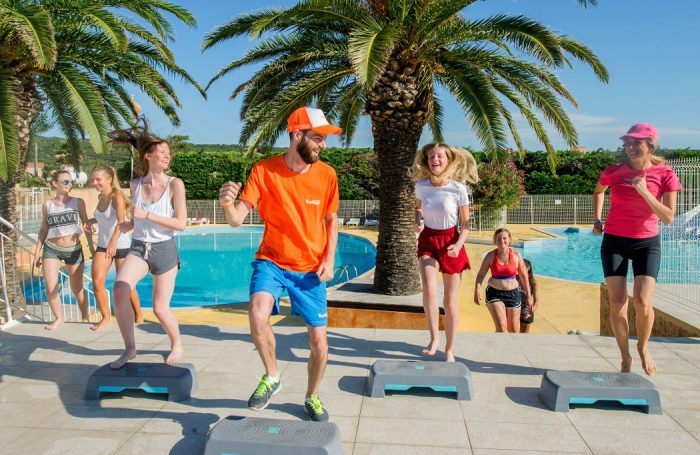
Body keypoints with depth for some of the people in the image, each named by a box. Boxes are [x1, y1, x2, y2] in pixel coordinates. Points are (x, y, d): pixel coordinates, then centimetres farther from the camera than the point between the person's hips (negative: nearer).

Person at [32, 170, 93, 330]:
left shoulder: (78, 202, -2)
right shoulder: (47, 205, 1)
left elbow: (86, 225, 2)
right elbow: (44, 229, 8)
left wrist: (91, 247, -2)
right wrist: (37, 252, 7)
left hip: (74, 250, -1)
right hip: (51, 249, 1)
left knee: (77, 288, 8)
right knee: (50, 288, -6)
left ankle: (85, 316, 28)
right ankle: (58, 318, 14)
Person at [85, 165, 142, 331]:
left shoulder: (117, 197, -17)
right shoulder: (100, 197, 5)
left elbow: (121, 221, -31)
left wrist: (113, 242, -44)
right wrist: (92, 220, 2)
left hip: (121, 245, -6)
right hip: (103, 245, 6)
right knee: (97, 282, -6)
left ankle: (138, 315, 24)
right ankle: (105, 317, 10)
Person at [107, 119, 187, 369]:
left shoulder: (175, 184, -10)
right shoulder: (136, 184, 3)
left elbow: (181, 224, -16)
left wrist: (147, 214, -20)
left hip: (164, 250, -3)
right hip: (138, 247, 3)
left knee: (160, 309, 2)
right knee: (119, 289, -24)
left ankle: (177, 345, 33)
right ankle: (130, 348, -7)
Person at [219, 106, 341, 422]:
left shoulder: (326, 175, -6)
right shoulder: (264, 170, -11)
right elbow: (237, 220, -14)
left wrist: (329, 259, -6)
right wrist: (227, 204, -38)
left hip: (311, 268, 2)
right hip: (272, 260, -1)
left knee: (319, 341, 3)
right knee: (257, 315, -29)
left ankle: (312, 398, 33)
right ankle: (271, 377, 0)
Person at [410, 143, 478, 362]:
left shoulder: (459, 189, -13)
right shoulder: (421, 186, -5)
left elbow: (465, 223, -6)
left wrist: (458, 244, -23)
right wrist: (417, 222, -5)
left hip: (450, 242, -1)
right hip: (428, 240, 2)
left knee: (450, 302, 4)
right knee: (429, 288, -25)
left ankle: (449, 350, 22)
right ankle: (434, 337, -5)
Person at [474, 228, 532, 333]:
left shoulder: (516, 255, -3)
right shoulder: (490, 256, -5)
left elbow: (524, 277, 5)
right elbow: (481, 275, -1)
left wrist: (528, 295, 7)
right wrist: (477, 292, -13)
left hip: (512, 293, 2)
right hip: (494, 293, -1)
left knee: (514, 330, 10)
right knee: (501, 328, -14)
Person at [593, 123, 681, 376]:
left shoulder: (665, 175, -6)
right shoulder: (614, 172, -3)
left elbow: (668, 217, -11)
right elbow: (598, 192, 21)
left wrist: (645, 192, -21)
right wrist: (597, 219, 11)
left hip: (646, 243, -1)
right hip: (614, 241, 1)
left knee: (642, 301, -14)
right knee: (617, 303, -3)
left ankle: (643, 348, 16)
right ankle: (625, 358, 14)